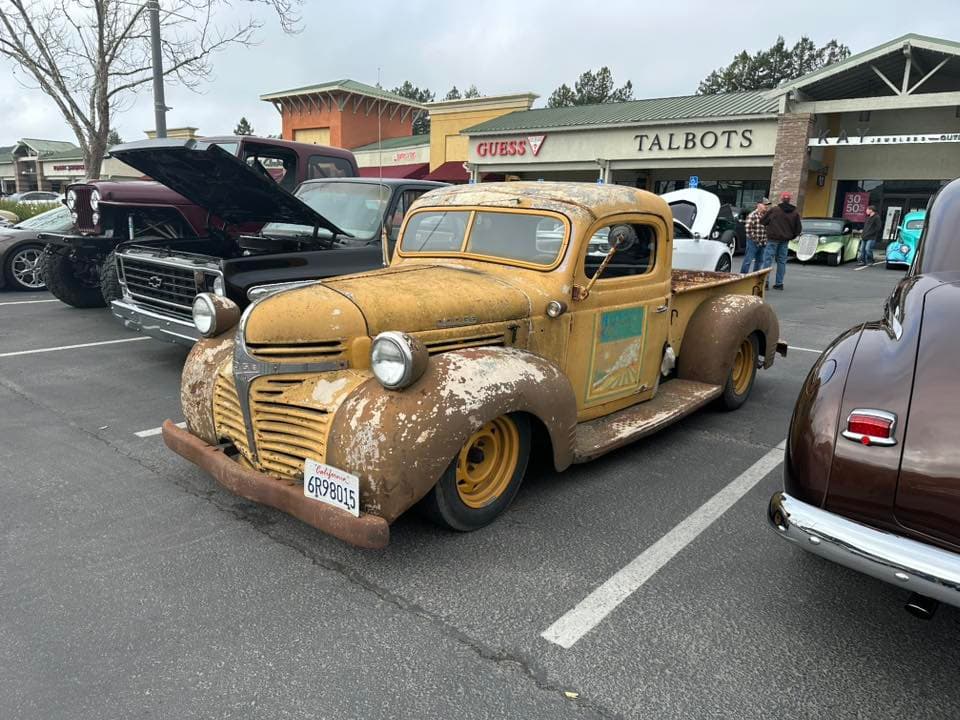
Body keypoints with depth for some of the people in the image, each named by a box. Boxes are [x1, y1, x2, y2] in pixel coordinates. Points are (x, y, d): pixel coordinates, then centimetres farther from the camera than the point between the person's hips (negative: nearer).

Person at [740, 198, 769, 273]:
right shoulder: (752, 216, -11)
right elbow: (748, 230, -16)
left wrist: (765, 240, 7)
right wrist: (756, 240, -13)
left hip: (762, 243, 7)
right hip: (753, 242, -7)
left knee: (759, 261, 14)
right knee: (748, 260, -7)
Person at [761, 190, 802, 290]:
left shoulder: (774, 210, -7)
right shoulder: (795, 213, 4)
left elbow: (762, 221, -1)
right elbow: (798, 229, 6)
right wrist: (791, 236, 18)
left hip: (773, 238, -4)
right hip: (785, 240, 4)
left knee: (768, 259, -3)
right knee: (782, 261, 10)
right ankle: (779, 283, 11)